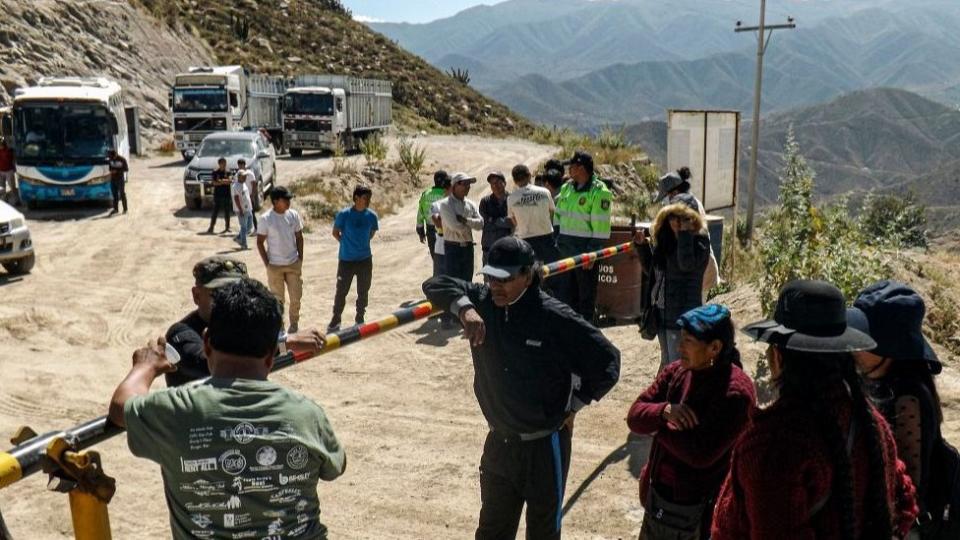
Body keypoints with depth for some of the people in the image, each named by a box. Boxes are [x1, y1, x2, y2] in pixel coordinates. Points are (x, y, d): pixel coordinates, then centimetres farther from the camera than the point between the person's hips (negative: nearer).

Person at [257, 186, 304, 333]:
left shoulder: (293, 215, -4)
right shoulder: (266, 218, -13)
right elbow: (260, 242, -7)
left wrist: (300, 258, 2)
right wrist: (267, 263, -9)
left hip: (294, 264, 3)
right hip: (275, 266, -3)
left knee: (296, 296, 6)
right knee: (277, 299, 8)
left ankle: (294, 323, 27)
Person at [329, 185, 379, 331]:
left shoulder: (371, 216, -4)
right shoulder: (344, 214, -12)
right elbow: (335, 232, 2)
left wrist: (362, 244, 11)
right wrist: (346, 244, 4)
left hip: (365, 260, 3)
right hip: (346, 260, -2)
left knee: (363, 292, 11)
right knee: (341, 291, 3)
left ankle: (360, 319, 27)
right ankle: (335, 320, 17)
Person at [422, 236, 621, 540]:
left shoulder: (555, 318, -20)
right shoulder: (483, 302, -6)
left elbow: (607, 361, -14)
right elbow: (435, 285, -8)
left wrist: (573, 405, -8)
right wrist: (464, 307, -26)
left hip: (544, 445, -4)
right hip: (499, 442, 4)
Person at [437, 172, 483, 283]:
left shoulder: (470, 204, 9)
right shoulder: (445, 204, -8)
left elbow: (480, 224, -2)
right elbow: (454, 225, -19)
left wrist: (465, 220, -16)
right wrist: (470, 225, -4)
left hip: (468, 247, 6)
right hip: (452, 248, -6)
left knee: (467, 282, 12)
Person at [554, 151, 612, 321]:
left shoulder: (599, 191, -12)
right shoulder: (567, 188, 12)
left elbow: (601, 226, -15)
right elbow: (558, 216, 19)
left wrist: (592, 253, -18)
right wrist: (556, 242, 13)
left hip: (585, 251, -7)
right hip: (565, 249, 7)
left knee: (586, 296, 4)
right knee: (564, 292, 13)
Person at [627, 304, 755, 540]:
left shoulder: (735, 392, -23)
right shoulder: (676, 372, 0)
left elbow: (701, 454, -28)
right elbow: (635, 416, -2)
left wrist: (659, 425, -15)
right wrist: (664, 411, -23)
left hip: (696, 508, -7)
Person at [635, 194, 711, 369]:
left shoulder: (699, 239, -9)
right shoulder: (663, 238, 9)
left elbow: (687, 264, -28)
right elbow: (650, 270, 16)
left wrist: (685, 234, -22)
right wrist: (642, 246, 3)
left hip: (683, 313, -7)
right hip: (661, 311, 7)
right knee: (666, 362, 18)